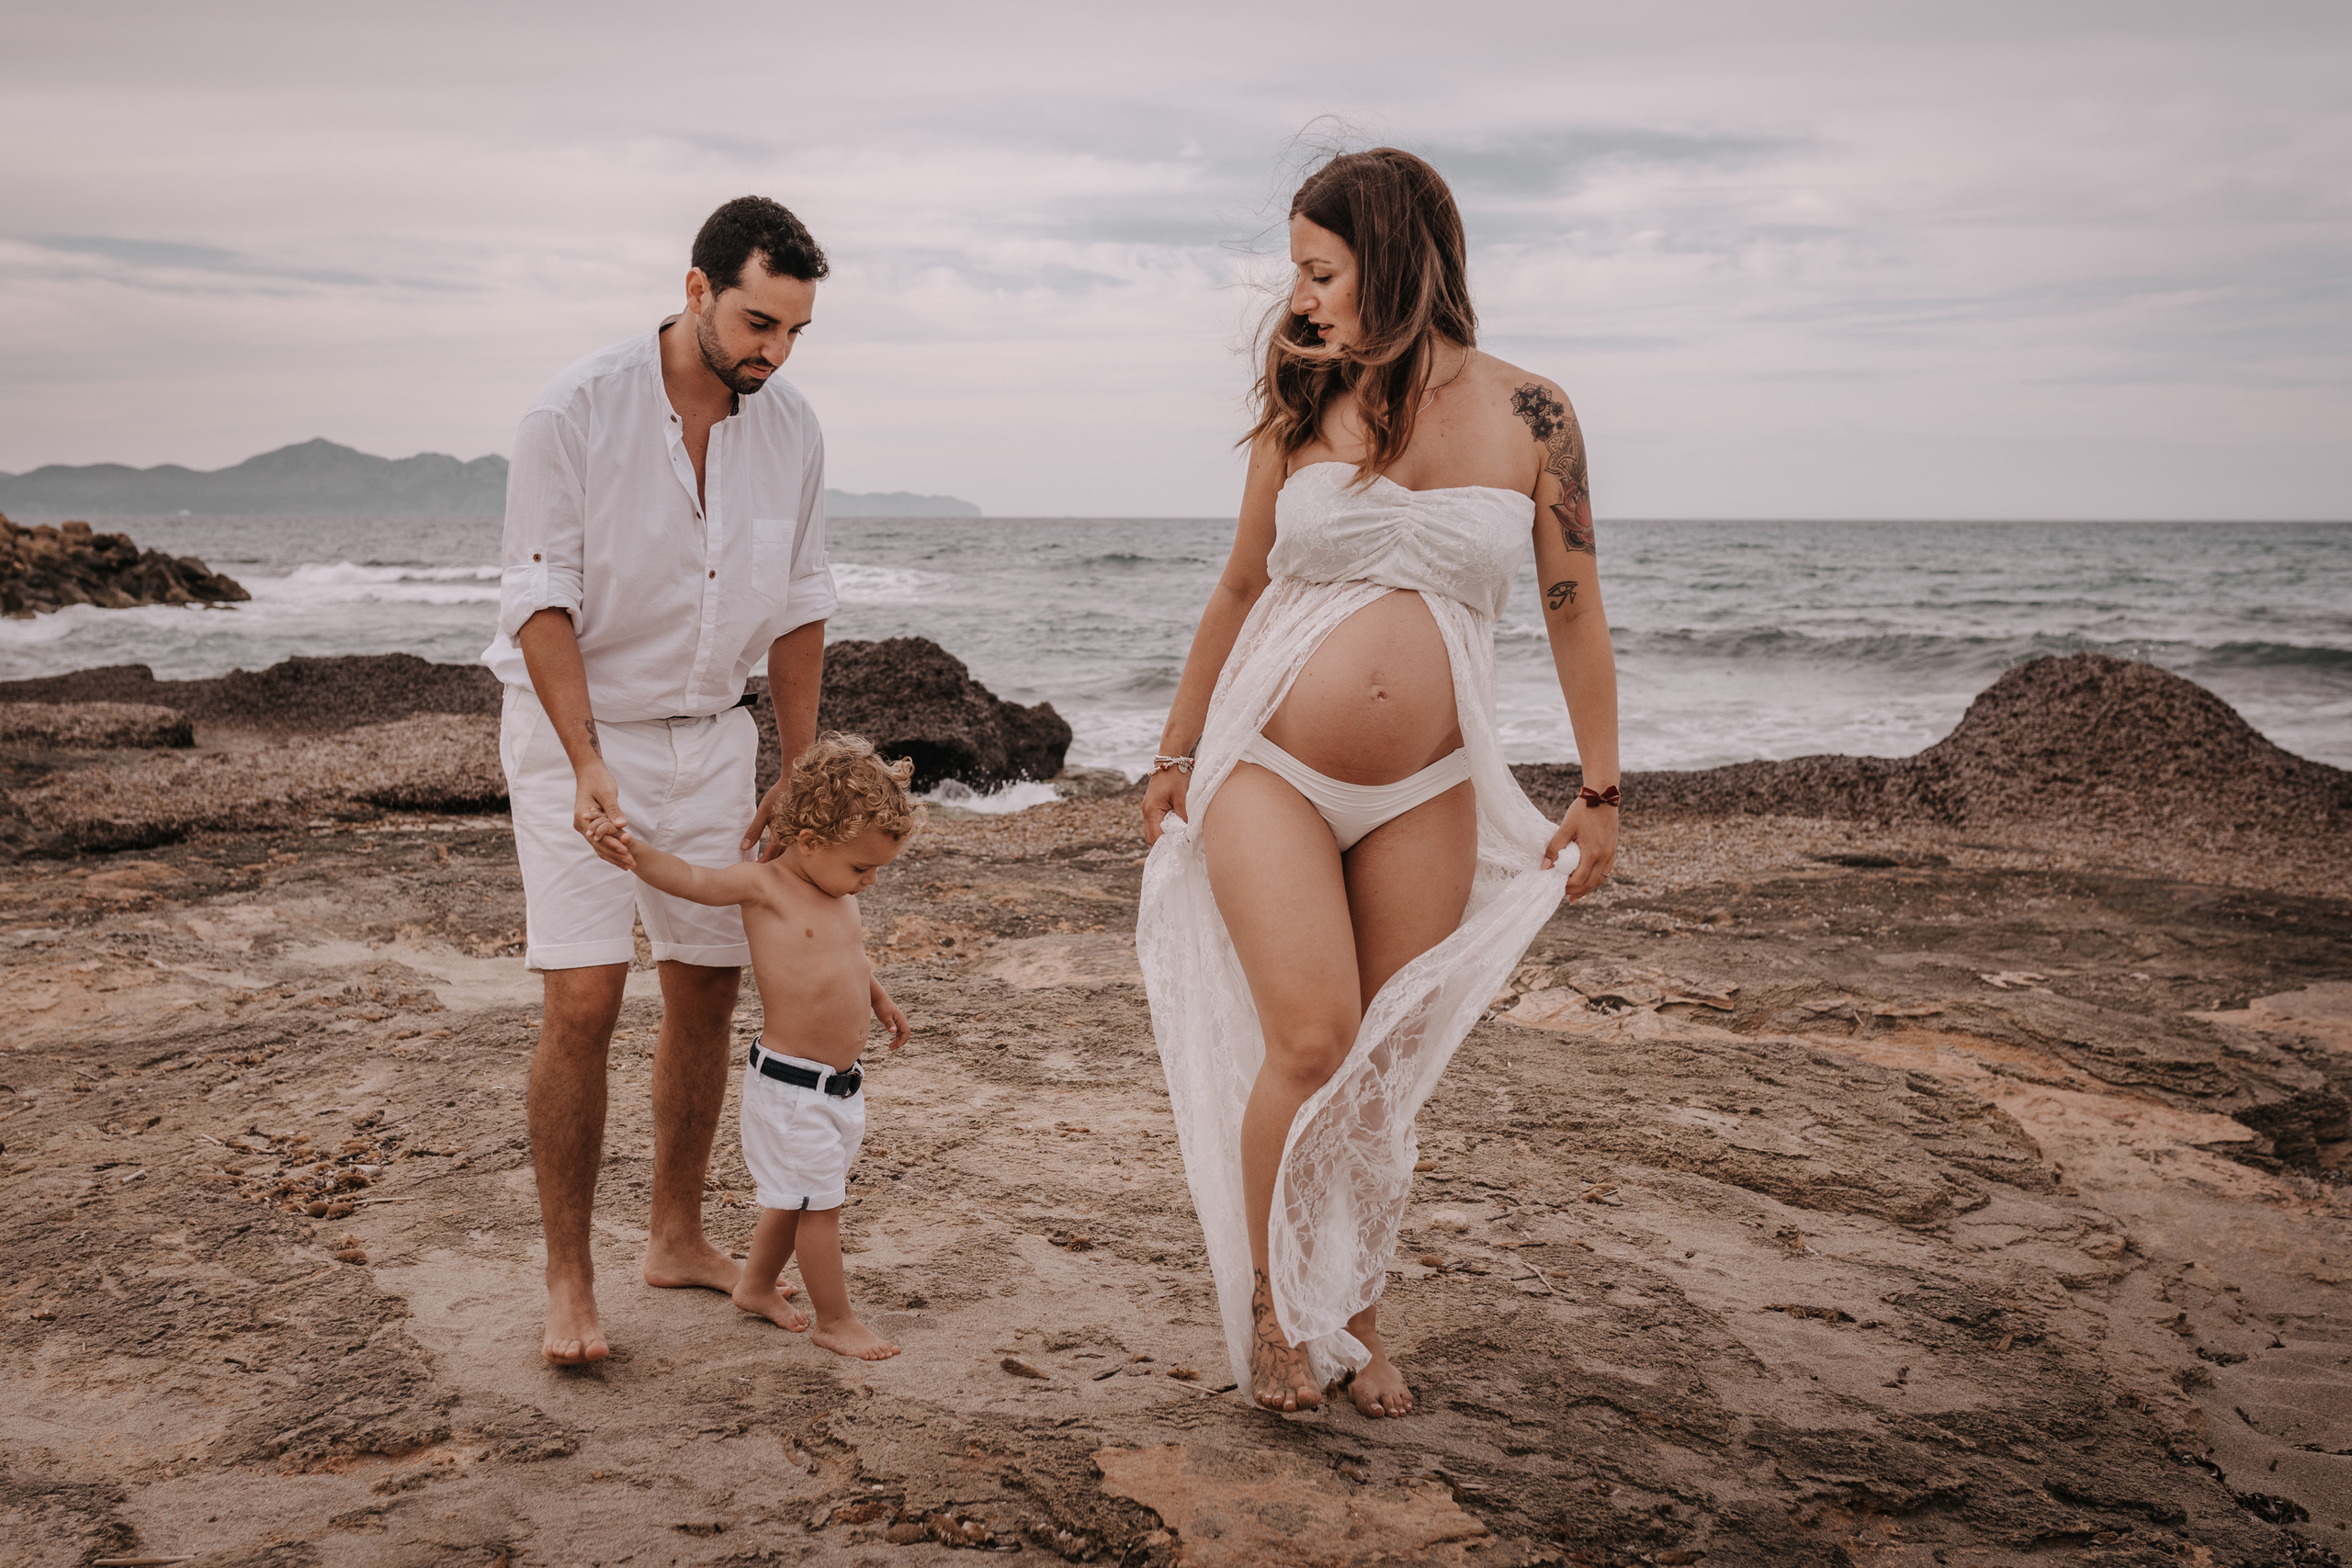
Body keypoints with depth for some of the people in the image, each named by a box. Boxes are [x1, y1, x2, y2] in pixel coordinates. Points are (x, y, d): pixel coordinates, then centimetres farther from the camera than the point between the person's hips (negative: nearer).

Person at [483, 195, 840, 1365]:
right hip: (578, 733, -5)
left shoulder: (791, 430, -3)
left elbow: (798, 608, 6)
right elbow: (541, 604, -16)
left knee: (706, 992, 8)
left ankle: (678, 1238, 25)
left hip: (710, 737, 5)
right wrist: (587, 765, -26)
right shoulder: (576, 412, -16)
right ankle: (568, 1281, 3)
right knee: (583, 1002, -11)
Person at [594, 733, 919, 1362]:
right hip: (789, 1087, -8)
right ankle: (835, 1321, 13)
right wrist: (635, 852, -42)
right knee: (818, 1203, 0)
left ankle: (756, 1285, 40)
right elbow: (691, 879, -25)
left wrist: (879, 999, 37)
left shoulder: (839, 898, 9)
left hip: (841, 1084, 8)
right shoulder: (764, 885, -13)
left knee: (797, 1197, 21)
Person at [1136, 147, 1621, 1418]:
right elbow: (1239, 589, 10)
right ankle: (1266, 1300, 10)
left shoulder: (1528, 416, -1)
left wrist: (1600, 795, 5)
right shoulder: (1305, 407, 2)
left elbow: (1574, 609, 4)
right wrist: (1176, 756, 14)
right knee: (1309, 1042, -12)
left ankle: (1352, 1310, 25)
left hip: (1426, 796, 1)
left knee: (1387, 1068, 6)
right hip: (1269, 772, -1)